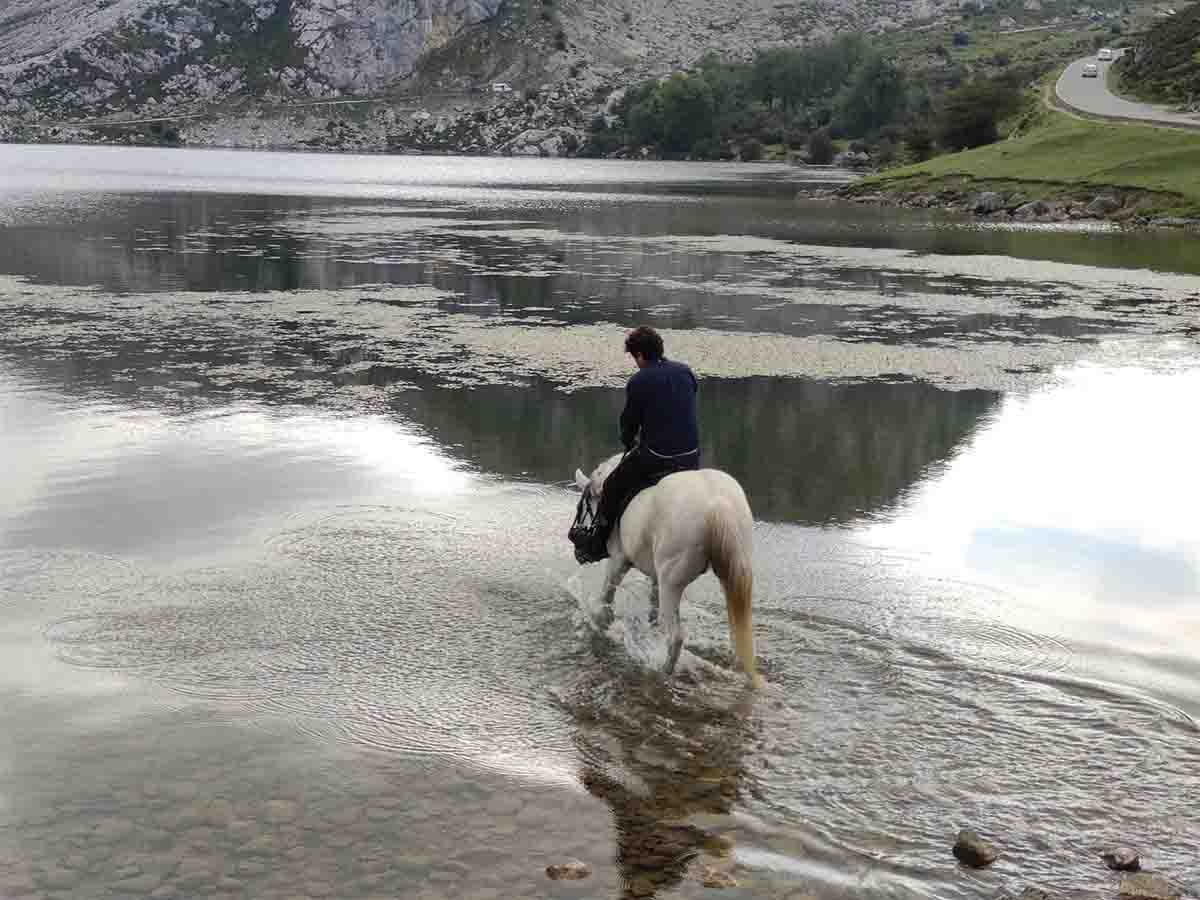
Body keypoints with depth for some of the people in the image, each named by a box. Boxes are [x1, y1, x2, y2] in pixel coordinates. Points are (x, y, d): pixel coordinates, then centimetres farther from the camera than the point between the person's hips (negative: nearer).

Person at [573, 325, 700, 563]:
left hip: (654, 457, -5)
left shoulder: (638, 382, -9)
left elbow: (629, 421, 1)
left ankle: (596, 545, 22)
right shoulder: (685, 371, 7)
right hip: (691, 456, 5)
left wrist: (629, 443, 22)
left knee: (612, 488, 15)